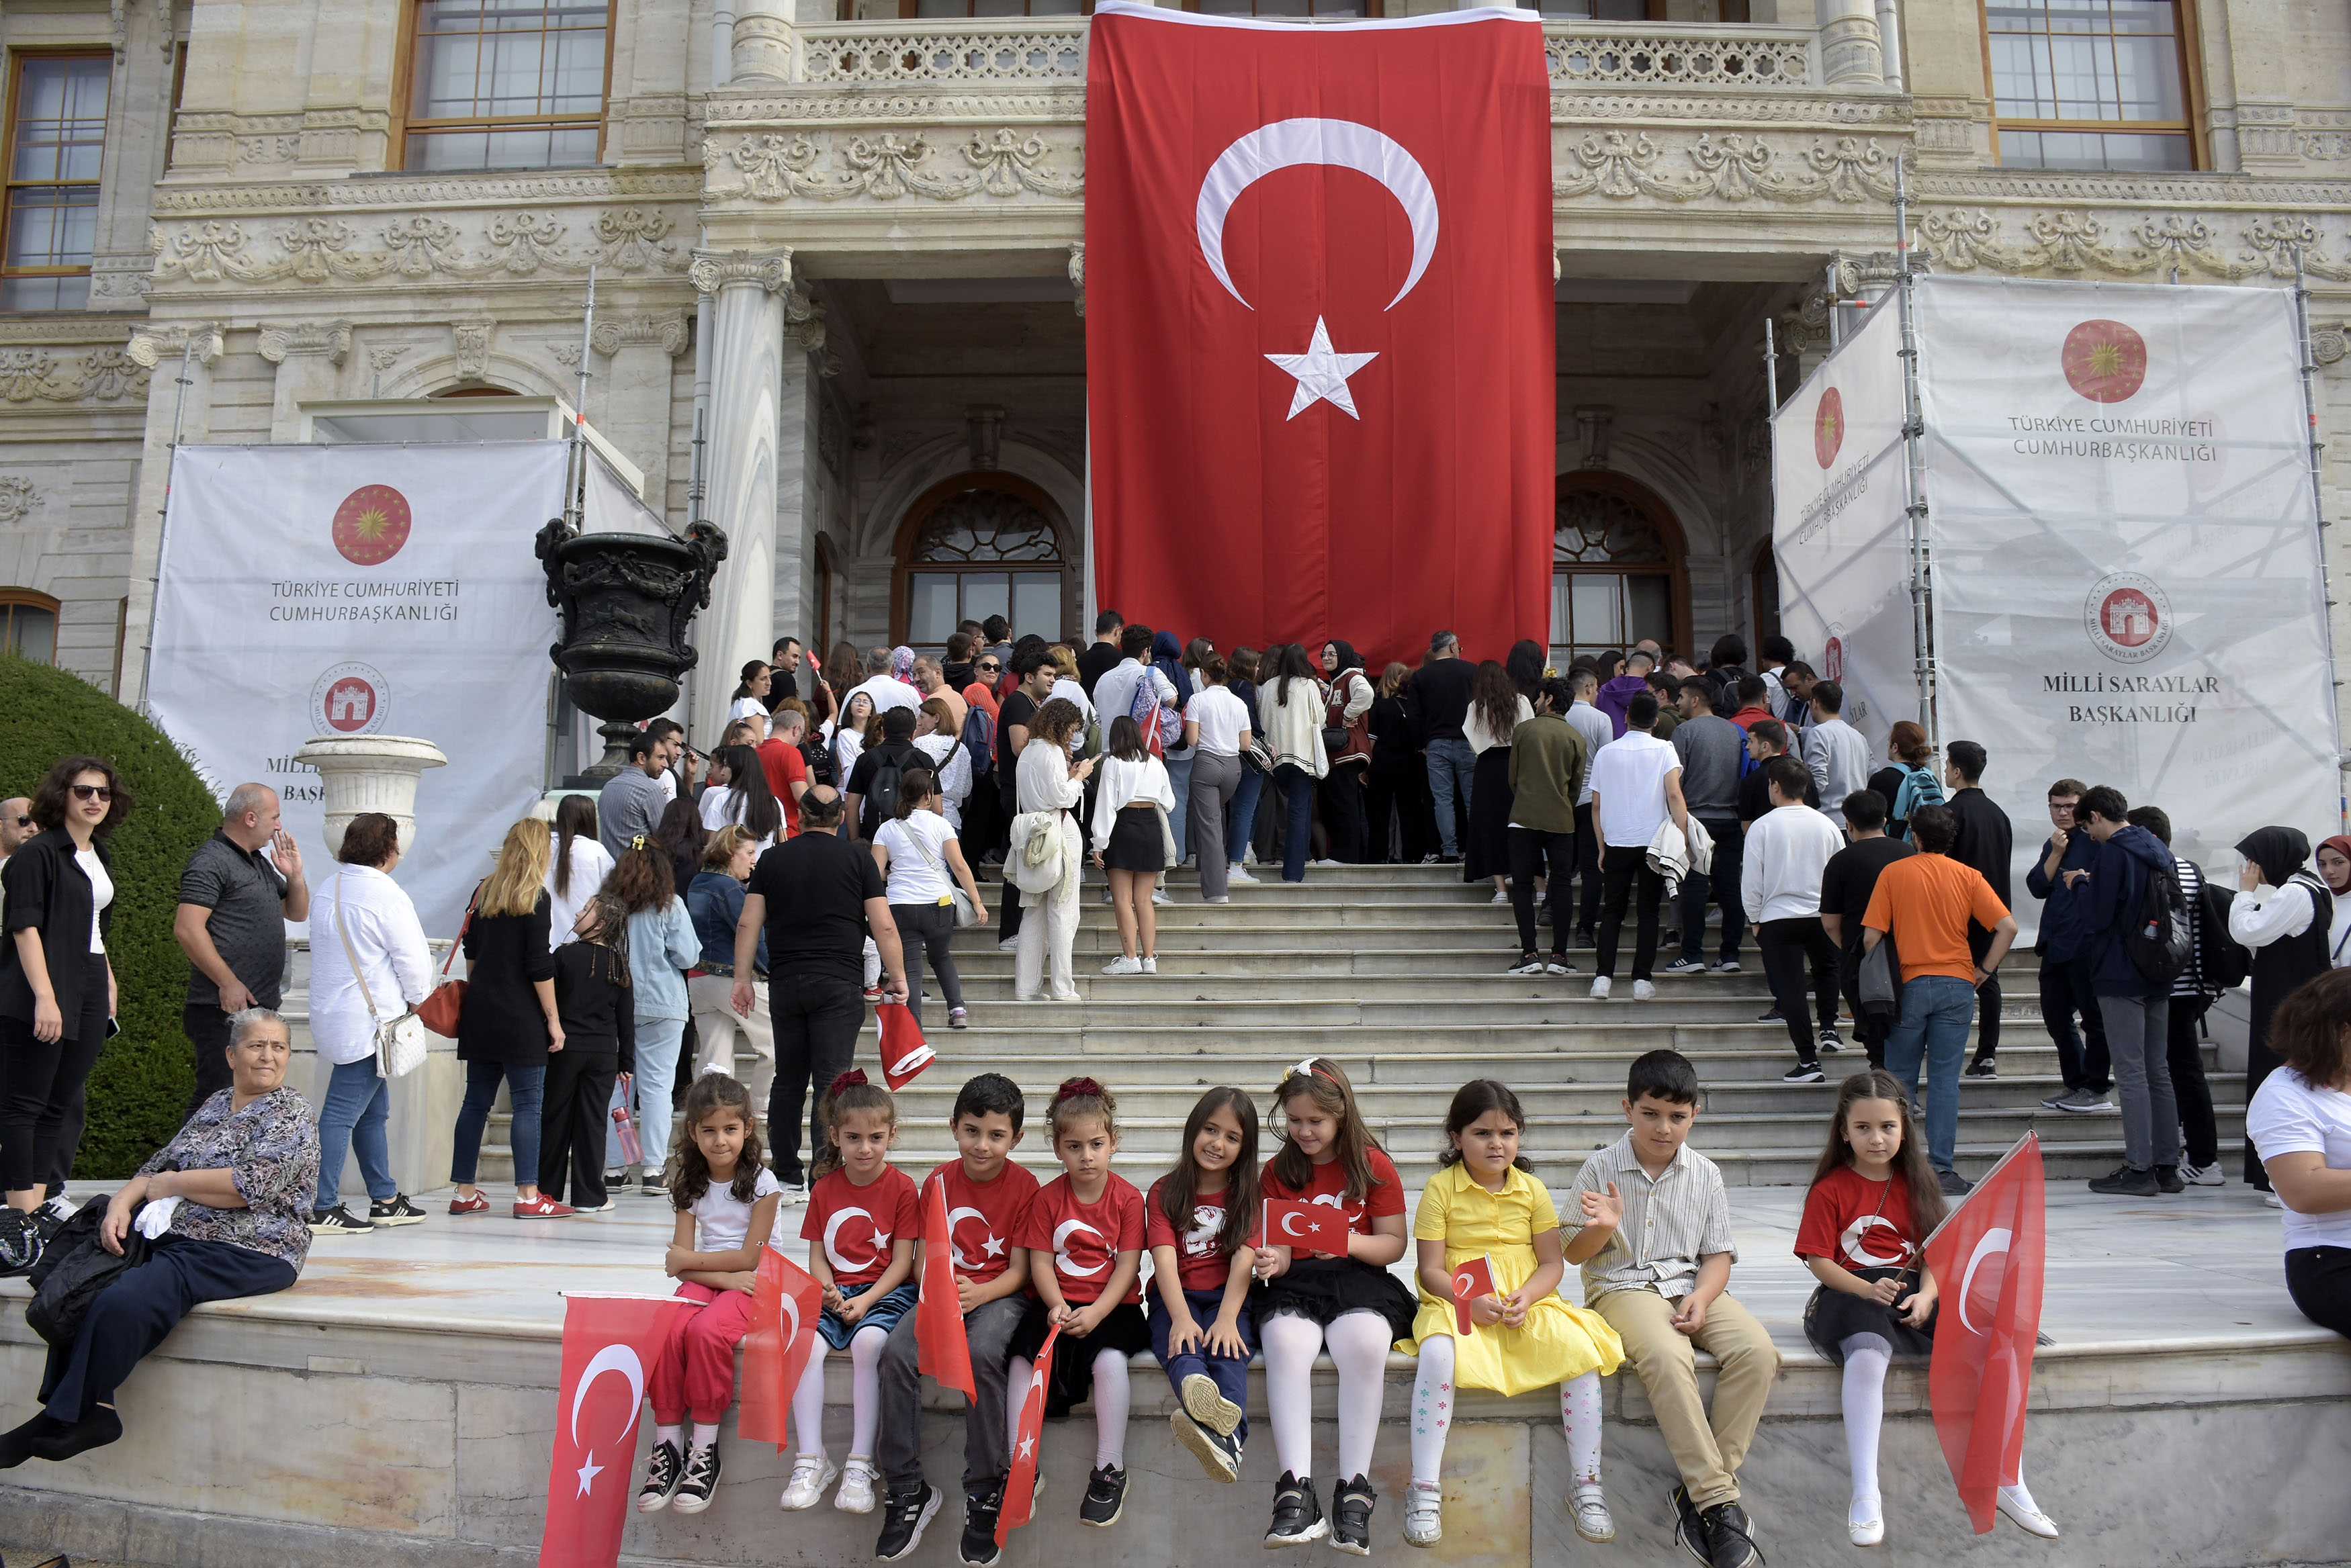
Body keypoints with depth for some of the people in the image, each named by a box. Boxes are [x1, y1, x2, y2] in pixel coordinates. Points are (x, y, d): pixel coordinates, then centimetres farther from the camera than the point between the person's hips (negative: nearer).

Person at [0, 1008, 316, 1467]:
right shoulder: (216, 1103, 18)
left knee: (125, 1301, -26)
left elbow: (248, 1185, -17)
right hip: (173, 1236, 8)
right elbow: (159, 1167, 16)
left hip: (246, 1254, -7)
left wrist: (171, 1184, -6)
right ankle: (94, 1409, -14)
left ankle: (62, 1420, -10)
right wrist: (122, 1202, -4)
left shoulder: (292, 1116, -5)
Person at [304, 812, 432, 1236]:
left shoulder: (330, 888, 11)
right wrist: (416, 998, 6)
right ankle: (321, 1208, -4)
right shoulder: (385, 894, -16)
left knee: (374, 1109, 16)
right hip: (367, 1020, -9)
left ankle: (385, 1199, 25)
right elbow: (413, 958, -14)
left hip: (332, 1011, 9)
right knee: (342, 1112, -6)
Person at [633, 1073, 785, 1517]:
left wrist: (689, 1260, -2)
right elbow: (681, 1261, 3)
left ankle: (704, 1448, -22)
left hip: (749, 1285, -4)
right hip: (703, 1282, 4)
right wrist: (723, 1275, -14)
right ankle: (667, 1443, -19)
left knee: (706, 1331, -33)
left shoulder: (762, 1183, -4)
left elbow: (749, 1257, -9)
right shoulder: (690, 1186, 10)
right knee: (667, 1330, -28)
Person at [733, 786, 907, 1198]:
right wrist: (897, 976, 7)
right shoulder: (857, 859, 1)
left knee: (788, 1081, 12)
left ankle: (787, 1177, 17)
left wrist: (742, 979, 12)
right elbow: (884, 927, -2)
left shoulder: (773, 859, 8)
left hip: (785, 983, 3)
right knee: (831, 1082, -2)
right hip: (839, 984, -3)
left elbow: (748, 924, 5)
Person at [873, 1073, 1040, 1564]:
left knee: (982, 1354, -34)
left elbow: (1019, 1270, -5)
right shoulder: (939, 1182, 5)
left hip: (1000, 1294, -3)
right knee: (897, 1353, -24)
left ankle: (986, 1491, -17)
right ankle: (907, 1490, -10)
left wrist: (978, 1294, -22)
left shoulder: (1024, 1186, -6)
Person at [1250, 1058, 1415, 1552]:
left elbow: (1394, 1244, 4)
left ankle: (1354, 1491, -25)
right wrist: (1270, 1261, -16)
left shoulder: (1373, 1164, 6)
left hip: (1358, 1279, -1)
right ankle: (1297, 1493, -34)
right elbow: (1277, 1250, 9)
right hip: (1295, 1285, 1)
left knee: (1366, 1345, -35)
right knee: (1286, 1344, -33)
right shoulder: (1277, 1172, 12)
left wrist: (1350, 1242, -16)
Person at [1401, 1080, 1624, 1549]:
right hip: (1457, 1303, -3)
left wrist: (1526, 1298, -14)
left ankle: (1585, 1484, -7)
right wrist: (1468, 1301, -22)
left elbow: (1553, 1263, 5)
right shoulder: (1441, 1188, -3)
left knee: (1581, 1349, -23)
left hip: (1528, 1304, 3)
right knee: (1437, 1353, -34)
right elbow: (1431, 1270, -4)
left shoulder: (1532, 1189, 5)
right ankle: (1423, 1489, -23)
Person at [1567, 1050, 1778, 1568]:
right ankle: (1720, 1500, -28)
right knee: (1667, 1356, -35)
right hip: (1623, 1286, -3)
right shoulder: (1602, 1169, 0)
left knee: (1757, 1350, -25)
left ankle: (1699, 1490, -18)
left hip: (1693, 1286, 4)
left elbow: (1718, 1253, 9)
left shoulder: (1705, 1174, 8)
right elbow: (1574, 1253, 3)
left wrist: (1702, 1296, -11)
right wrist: (1603, 1229, -19)